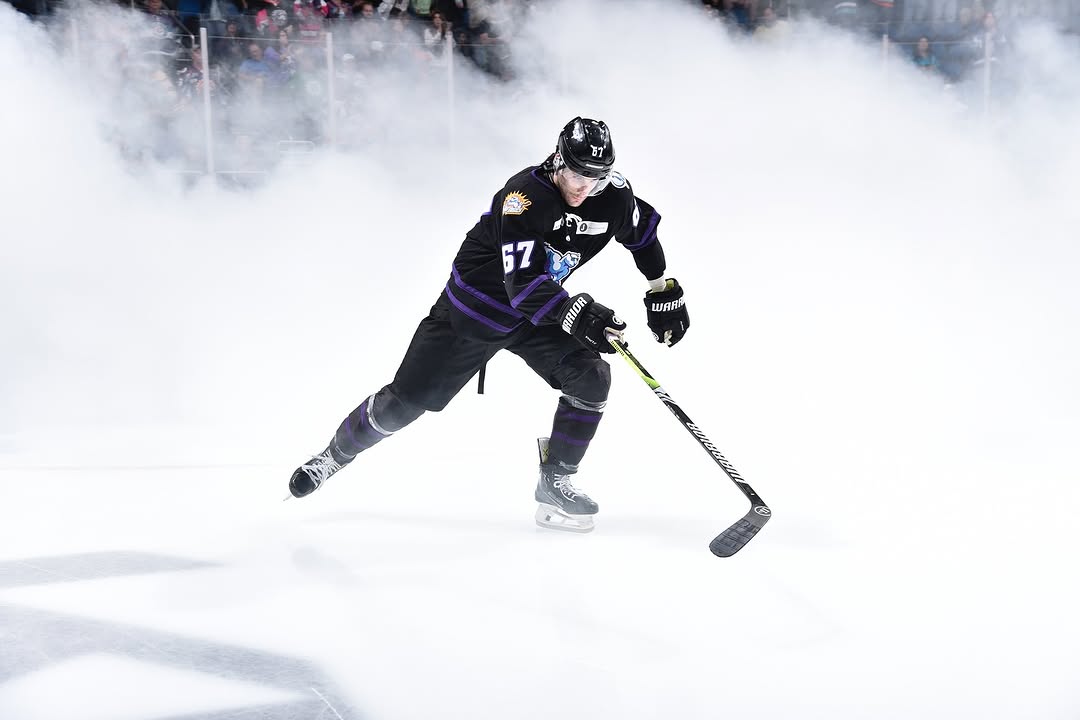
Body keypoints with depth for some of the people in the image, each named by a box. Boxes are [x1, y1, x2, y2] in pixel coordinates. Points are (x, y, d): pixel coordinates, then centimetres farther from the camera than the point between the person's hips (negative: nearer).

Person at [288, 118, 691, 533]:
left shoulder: (612, 195, -14)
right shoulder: (525, 195, -33)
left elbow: (643, 231, 10)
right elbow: (523, 283, -40)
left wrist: (663, 291, 11)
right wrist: (579, 314, -52)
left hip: (539, 308, 5)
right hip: (473, 307, -5)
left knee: (592, 380, -15)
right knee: (405, 401, 1)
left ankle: (554, 484, 0)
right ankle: (336, 453, 26)